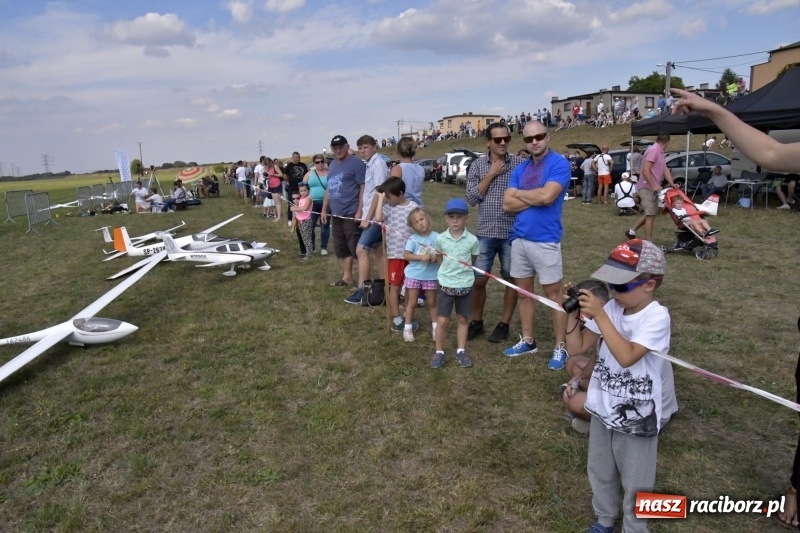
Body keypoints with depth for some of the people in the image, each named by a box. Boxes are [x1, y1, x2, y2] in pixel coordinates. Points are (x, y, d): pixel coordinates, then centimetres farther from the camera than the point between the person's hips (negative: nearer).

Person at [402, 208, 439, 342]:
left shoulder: (436, 237, -6)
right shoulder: (412, 239, -9)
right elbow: (405, 255, -16)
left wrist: (436, 257, -22)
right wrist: (421, 257, -27)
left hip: (431, 276, 1)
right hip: (414, 275, -1)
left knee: (432, 303, 14)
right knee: (412, 303, 10)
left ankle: (435, 327, 27)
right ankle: (408, 328, 20)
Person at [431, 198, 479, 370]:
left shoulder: (472, 240, -9)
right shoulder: (440, 238, -6)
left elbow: (472, 261, 6)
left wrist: (463, 271, 5)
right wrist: (449, 271, 7)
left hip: (465, 285, 0)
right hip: (445, 284, 0)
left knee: (463, 319, 13)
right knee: (442, 320, 2)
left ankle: (461, 351, 26)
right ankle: (439, 352, 17)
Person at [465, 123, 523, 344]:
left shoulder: (520, 163, -1)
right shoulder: (477, 165, 3)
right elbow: (471, 198, -4)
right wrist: (491, 175, -9)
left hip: (512, 232, -1)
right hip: (485, 232, 1)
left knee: (511, 280, 8)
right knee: (478, 280, 5)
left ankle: (504, 324, 23)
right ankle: (476, 321, 24)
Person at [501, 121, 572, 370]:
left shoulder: (559, 164, -7)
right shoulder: (520, 169, 11)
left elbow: (547, 196, -22)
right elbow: (508, 204, 2)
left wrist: (520, 193, -5)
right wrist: (535, 198, -12)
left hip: (545, 240, -6)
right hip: (519, 238, 6)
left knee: (553, 294, 3)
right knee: (524, 292, 14)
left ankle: (560, 348, 14)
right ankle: (527, 340, 28)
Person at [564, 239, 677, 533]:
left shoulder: (656, 316, -22)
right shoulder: (610, 308, -6)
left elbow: (627, 356, -35)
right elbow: (576, 347, -3)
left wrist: (599, 315, -34)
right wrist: (573, 313, -18)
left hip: (636, 418, -6)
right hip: (602, 409, 6)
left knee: (634, 484, 15)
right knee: (600, 472, 25)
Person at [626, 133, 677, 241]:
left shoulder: (660, 152, 15)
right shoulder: (653, 150, -16)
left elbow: (665, 169, 11)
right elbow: (645, 170, -25)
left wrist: (672, 184, -1)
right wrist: (653, 186, -23)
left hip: (653, 188, 10)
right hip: (647, 188, -10)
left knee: (650, 213, 17)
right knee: (650, 215, -8)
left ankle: (632, 231, 23)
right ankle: (647, 242, -4)